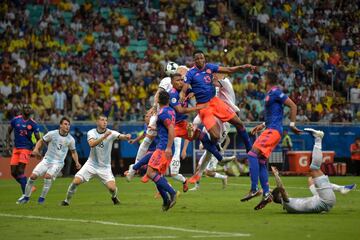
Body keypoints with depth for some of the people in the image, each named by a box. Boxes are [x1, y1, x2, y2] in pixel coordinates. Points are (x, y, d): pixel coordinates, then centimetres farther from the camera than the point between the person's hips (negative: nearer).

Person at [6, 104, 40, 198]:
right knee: (13, 172, 0)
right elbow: (8, 132, 13)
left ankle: (25, 194, -11)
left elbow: (38, 139, -1)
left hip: (26, 148, -4)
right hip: (16, 148, 4)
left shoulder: (33, 123, -3)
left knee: (20, 171, -16)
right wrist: (8, 144, 2)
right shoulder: (15, 120, 1)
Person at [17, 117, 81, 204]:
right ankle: (26, 196, 11)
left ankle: (42, 197, -10)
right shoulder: (52, 134, -7)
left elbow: (73, 152, 12)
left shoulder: (71, 140, -3)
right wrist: (36, 149, -12)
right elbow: (41, 141, 6)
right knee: (33, 176, -10)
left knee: (48, 176, -27)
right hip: (47, 160, 1)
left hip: (58, 162, -1)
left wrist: (77, 162, -2)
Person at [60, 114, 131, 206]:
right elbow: (92, 144, -28)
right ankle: (67, 200, 10)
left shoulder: (111, 133, -11)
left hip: (105, 167, -1)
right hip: (91, 164, 1)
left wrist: (126, 136, -54)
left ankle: (114, 197, 21)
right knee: (76, 181, -13)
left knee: (112, 187, -16)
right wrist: (104, 137, -40)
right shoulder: (91, 133, -9)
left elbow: (120, 136, -30)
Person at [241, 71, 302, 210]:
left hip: (273, 131, -10)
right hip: (270, 130, 10)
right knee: (261, 162, 8)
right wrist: (263, 125, 26)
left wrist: (292, 125, -14)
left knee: (253, 154, -19)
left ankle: (254, 189, -23)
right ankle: (266, 194, 8)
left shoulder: (275, 93, -10)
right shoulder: (269, 94, 20)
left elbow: (293, 106, -14)